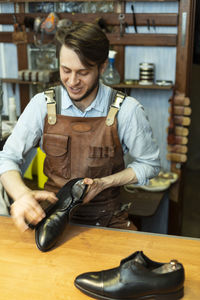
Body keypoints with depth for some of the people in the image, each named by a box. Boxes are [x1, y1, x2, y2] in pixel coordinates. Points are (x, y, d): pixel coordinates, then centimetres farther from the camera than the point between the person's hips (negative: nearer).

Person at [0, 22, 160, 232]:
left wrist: (103, 183, -13)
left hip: (107, 218, 0)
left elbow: (149, 164, 2)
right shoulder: (42, 105, -5)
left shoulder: (126, 110, -10)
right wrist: (22, 194, -23)